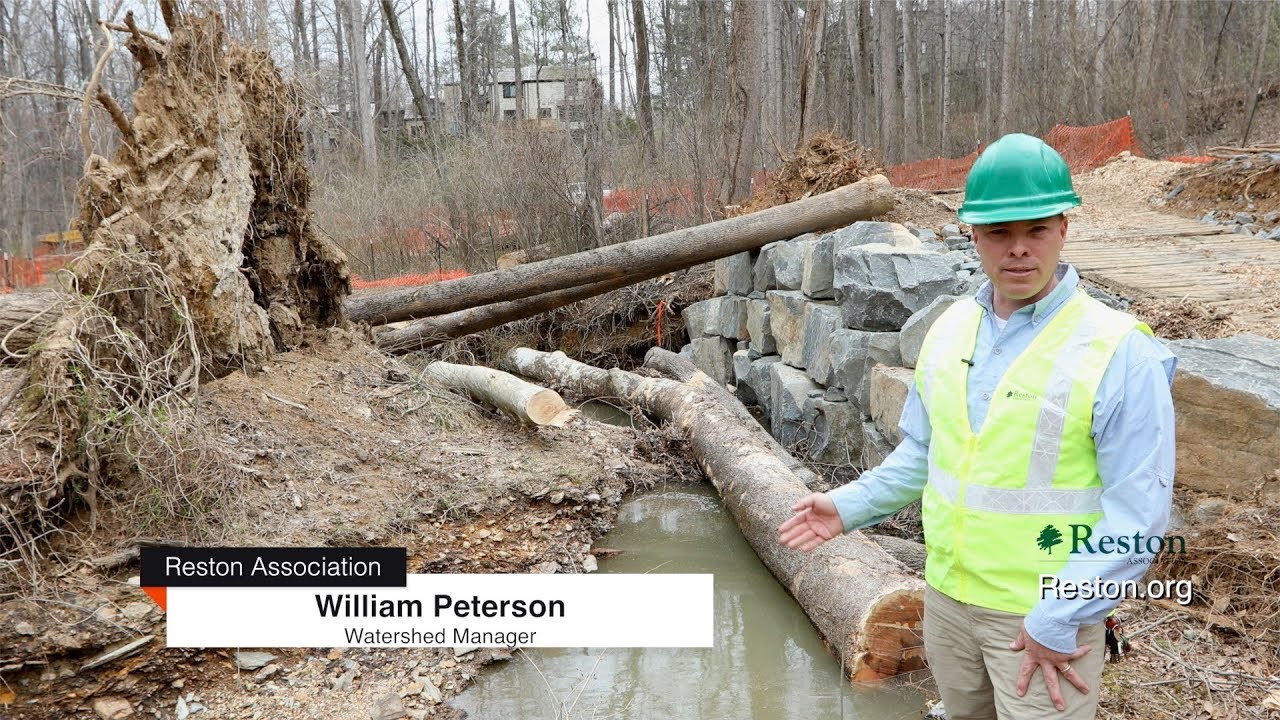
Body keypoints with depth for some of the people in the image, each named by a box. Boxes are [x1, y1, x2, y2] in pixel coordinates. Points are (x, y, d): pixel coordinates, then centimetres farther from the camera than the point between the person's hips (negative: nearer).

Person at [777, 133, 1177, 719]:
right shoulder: (951, 328, 0)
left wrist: (1057, 622, -19)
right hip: (947, 596, 6)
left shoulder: (1118, 352, -17)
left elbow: (1137, 512, -18)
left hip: (1048, 616, -5)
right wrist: (851, 506, 2)